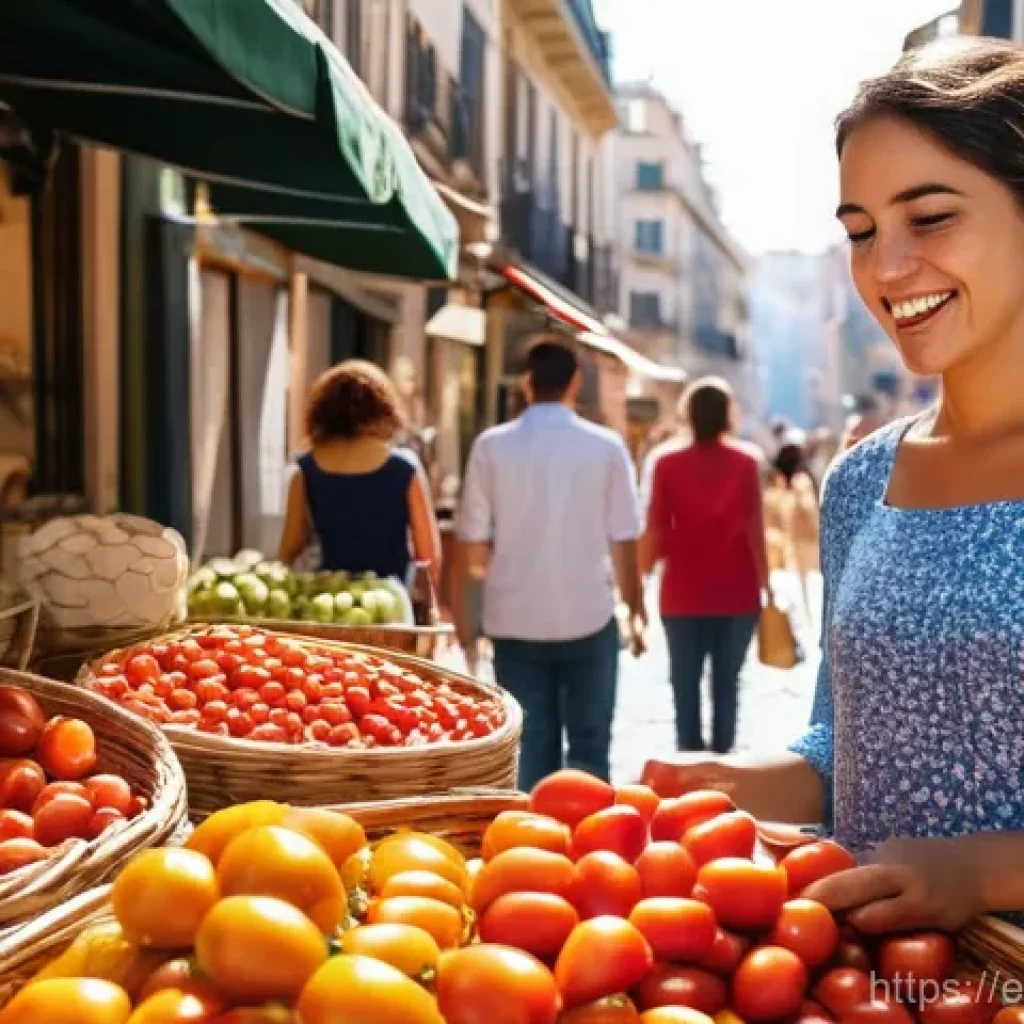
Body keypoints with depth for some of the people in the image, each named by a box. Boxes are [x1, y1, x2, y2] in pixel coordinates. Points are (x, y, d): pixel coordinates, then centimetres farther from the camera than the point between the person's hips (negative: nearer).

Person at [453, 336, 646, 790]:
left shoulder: (491, 446, -2)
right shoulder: (606, 446, -3)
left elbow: (470, 539, -2)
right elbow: (623, 540, -2)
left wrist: (459, 609, 11)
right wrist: (635, 610, 10)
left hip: (516, 621, 1)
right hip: (588, 617, -1)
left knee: (531, 746, 9)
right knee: (589, 745, 10)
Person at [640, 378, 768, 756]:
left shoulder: (668, 464, -4)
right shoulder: (745, 462, -3)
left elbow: (656, 531, -5)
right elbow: (754, 529, -5)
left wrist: (641, 576, 6)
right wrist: (764, 581, 2)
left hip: (683, 594, 0)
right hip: (736, 592, 1)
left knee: (686, 684, 6)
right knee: (727, 682, 9)